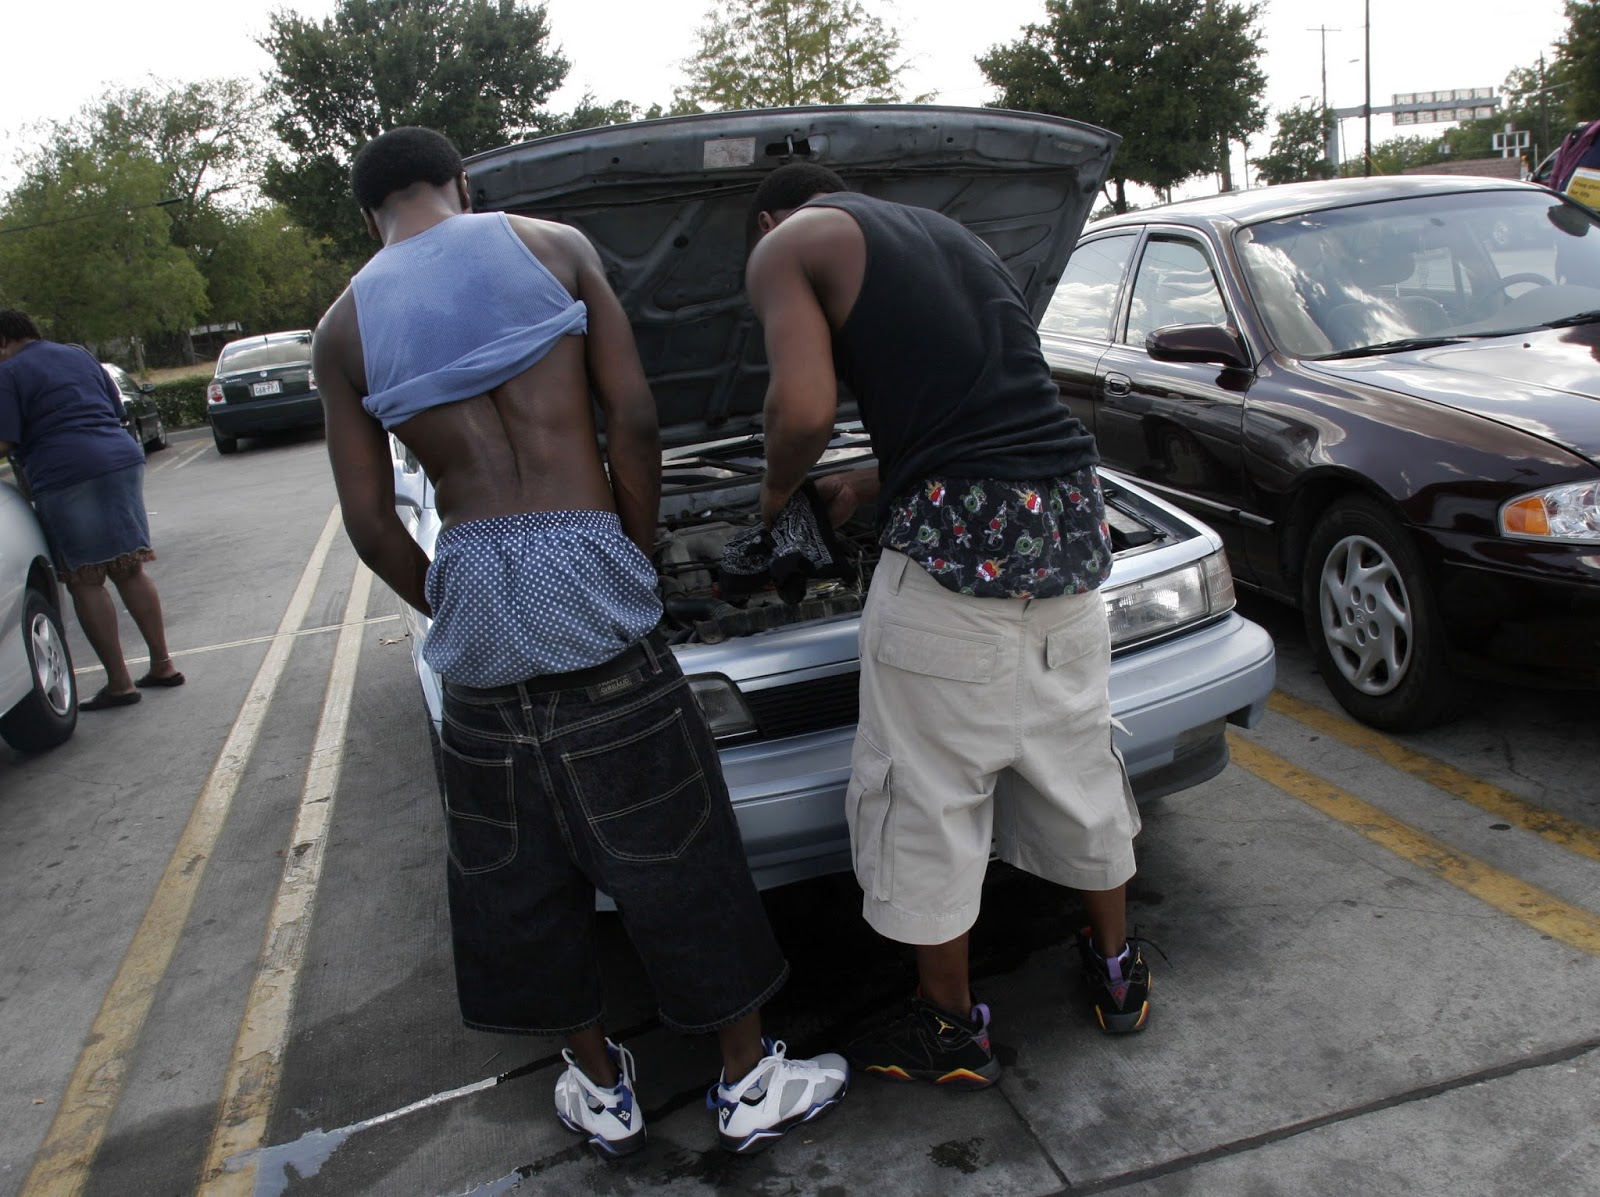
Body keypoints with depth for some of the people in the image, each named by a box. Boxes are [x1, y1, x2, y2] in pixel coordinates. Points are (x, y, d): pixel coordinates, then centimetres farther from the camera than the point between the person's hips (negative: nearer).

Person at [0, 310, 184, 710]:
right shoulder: (80, 355, 19)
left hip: (67, 474, -7)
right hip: (123, 459, 7)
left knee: (85, 582, 0)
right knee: (129, 570, 12)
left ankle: (119, 683, 1)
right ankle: (162, 664, 15)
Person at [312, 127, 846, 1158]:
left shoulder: (344, 329, 9)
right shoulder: (555, 247, 4)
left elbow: (370, 523, 6)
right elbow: (634, 422, -3)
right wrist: (641, 558, 8)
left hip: (471, 592, 2)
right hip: (584, 570, -2)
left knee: (518, 868, 17)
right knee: (674, 847, 10)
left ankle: (601, 1089, 33)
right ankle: (751, 1084, 25)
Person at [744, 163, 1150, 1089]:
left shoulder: (789, 246, 4)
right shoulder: (952, 234, 26)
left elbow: (805, 408, -12)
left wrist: (778, 490, 9)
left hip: (959, 543, -7)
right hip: (1072, 518, 8)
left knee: (929, 790, 10)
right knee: (1077, 755, 23)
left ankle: (952, 1029, 28)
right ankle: (1117, 967, 43)